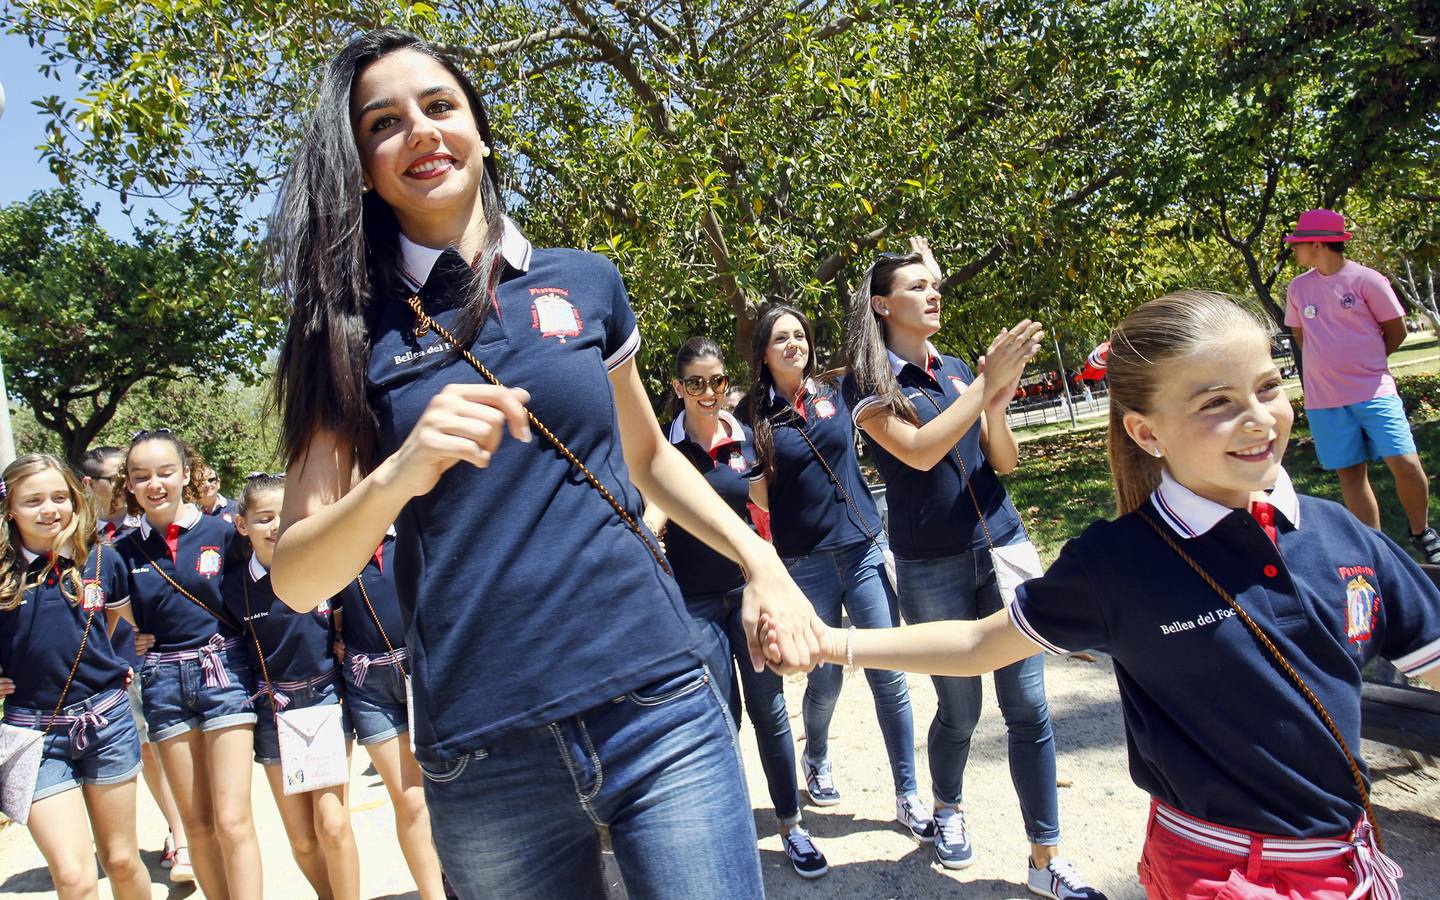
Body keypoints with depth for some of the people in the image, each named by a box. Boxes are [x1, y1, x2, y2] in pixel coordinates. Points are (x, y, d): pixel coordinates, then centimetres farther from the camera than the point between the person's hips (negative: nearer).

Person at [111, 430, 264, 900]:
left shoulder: (223, 532, -4)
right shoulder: (125, 551, 5)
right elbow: (130, 621, 14)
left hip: (223, 671, -3)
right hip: (163, 681, 3)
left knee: (232, 820, -6)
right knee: (197, 825, 10)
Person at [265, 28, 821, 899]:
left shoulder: (585, 282, 6)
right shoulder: (351, 329, 3)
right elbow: (298, 580, -2)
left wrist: (761, 560, 8)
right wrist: (398, 476, -20)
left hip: (658, 712, 1)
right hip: (482, 755, 0)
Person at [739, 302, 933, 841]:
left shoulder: (835, 394, 4)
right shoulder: (754, 414, -1)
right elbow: (759, 494, 2)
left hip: (864, 548, 2)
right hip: (805, 563, -1)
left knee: (889, 677, 1)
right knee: (825, 682, 8)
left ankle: (908, 797, 15)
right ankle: (817, 759, 40)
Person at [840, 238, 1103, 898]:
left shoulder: (957, 369, 9)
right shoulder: (868, 382, -5)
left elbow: (1004, 461, 8)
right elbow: (919, 451, -20)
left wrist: (996, 407, -12)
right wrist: (987, 383, -22)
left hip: (1004, 547, 4)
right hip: (932, 566, -4)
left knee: (1029, 707, 4)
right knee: (960, 708, 9)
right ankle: (947, 809, 38)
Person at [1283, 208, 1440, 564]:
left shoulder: (1367, 280, -7)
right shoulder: (1297, 287, 5)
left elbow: (1396, 331, 1)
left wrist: (1365, 363, 6)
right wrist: (1338, 364, 11)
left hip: (1375, 391, -3)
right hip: (1324, 399, 3)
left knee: (1405, 464, -10)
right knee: (1350, 473, 5)